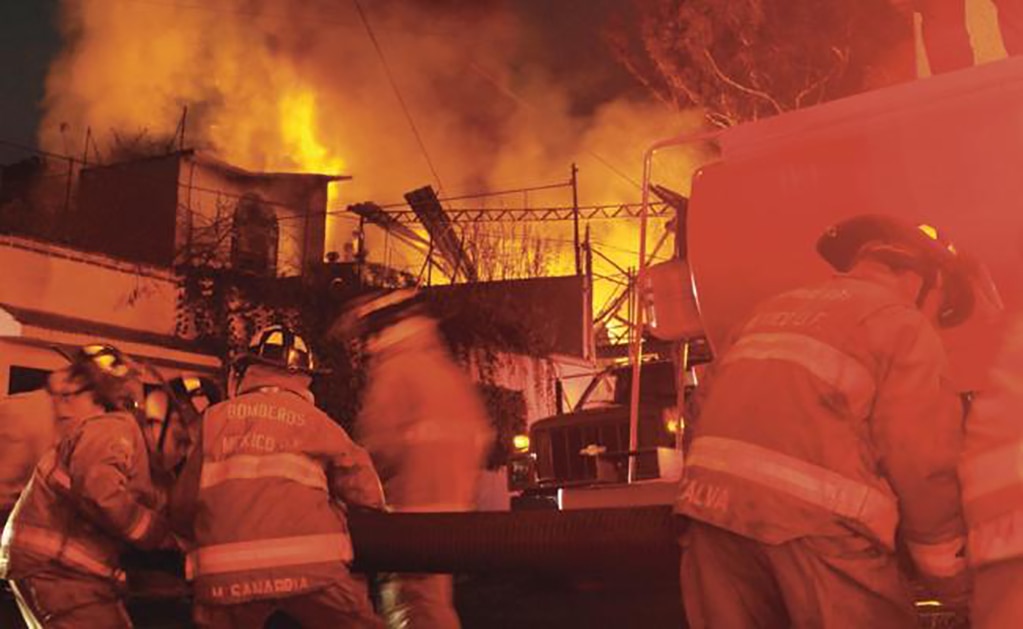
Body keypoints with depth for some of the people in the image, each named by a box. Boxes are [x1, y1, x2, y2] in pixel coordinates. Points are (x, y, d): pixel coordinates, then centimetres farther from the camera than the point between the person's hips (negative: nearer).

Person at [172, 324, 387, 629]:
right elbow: (366, 494, 4)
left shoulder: (215, 418, 12)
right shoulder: (316, 421, 8)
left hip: (225, 573, 2)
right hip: (308, 563, -1)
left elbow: (183, 503, 13)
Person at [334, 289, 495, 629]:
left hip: (414, 505, -9)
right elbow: (481, 437, 18)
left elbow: (379, 442, -15)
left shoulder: (393, 368, -9)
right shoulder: (450, 370, 17)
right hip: (454, 503, 9)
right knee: (436, 597, 18)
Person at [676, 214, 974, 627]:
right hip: (813, 516, -7)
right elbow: (920, 462, -2)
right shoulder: (903, 325, 5)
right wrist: (951, 580, 10)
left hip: (712, 499, 7)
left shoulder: (774, 309, 26)